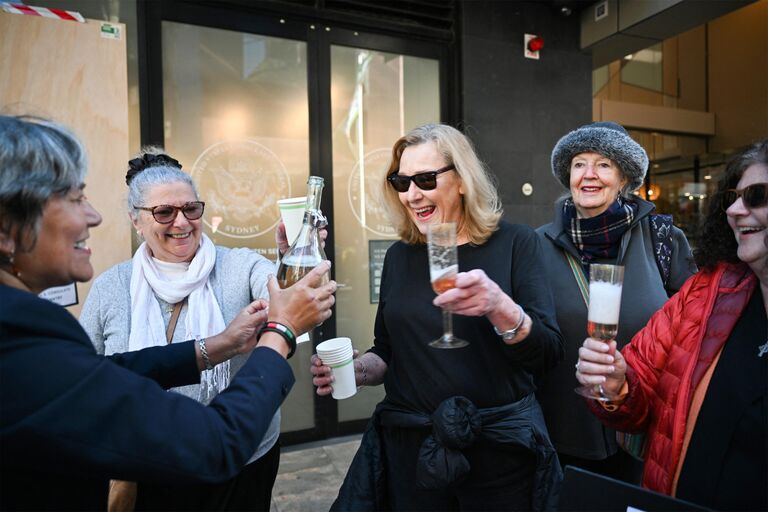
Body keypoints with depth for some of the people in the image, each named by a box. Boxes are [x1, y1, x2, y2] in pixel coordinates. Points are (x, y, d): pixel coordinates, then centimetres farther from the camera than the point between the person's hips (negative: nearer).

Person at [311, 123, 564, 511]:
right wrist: (355, 369, -12)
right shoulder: (399, 256, 1)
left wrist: (499, 306, -31)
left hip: (500, 447, -2)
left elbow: (547, 356, -13)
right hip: (411, 448, 3)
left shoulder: (514, 243, -8)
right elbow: (389, 354, 8)